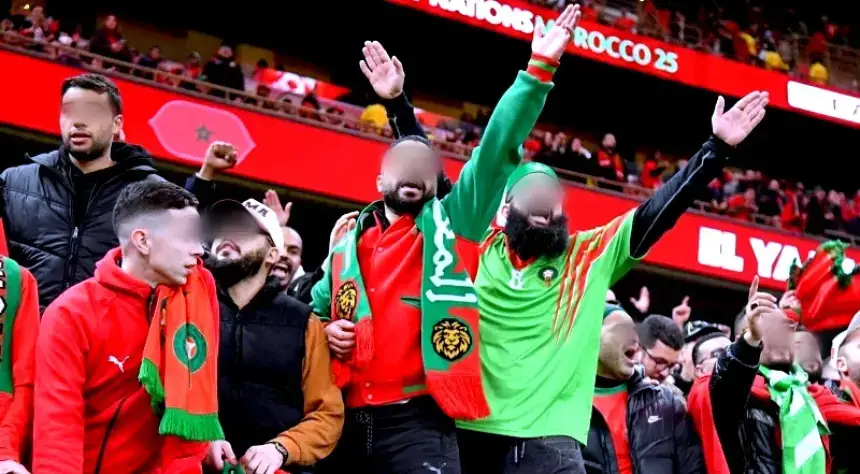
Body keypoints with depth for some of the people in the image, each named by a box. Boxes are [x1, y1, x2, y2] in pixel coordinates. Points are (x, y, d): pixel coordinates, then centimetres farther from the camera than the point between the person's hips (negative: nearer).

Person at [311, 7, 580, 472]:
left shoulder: (452, 221, 7)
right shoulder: (348, 240, 17)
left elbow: (497, 147, -2)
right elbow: (316, 307, 33)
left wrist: (539, 69, -9)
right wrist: (325, 329, 9)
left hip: (418, 421, -4)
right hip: (349, 422, 4)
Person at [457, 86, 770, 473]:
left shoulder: (591, 255, 12)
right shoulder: (477, 244, 11)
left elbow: (658, 212, 10)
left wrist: (717, 149, 4)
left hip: (547, 435, 0)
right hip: (467, 430, 1)